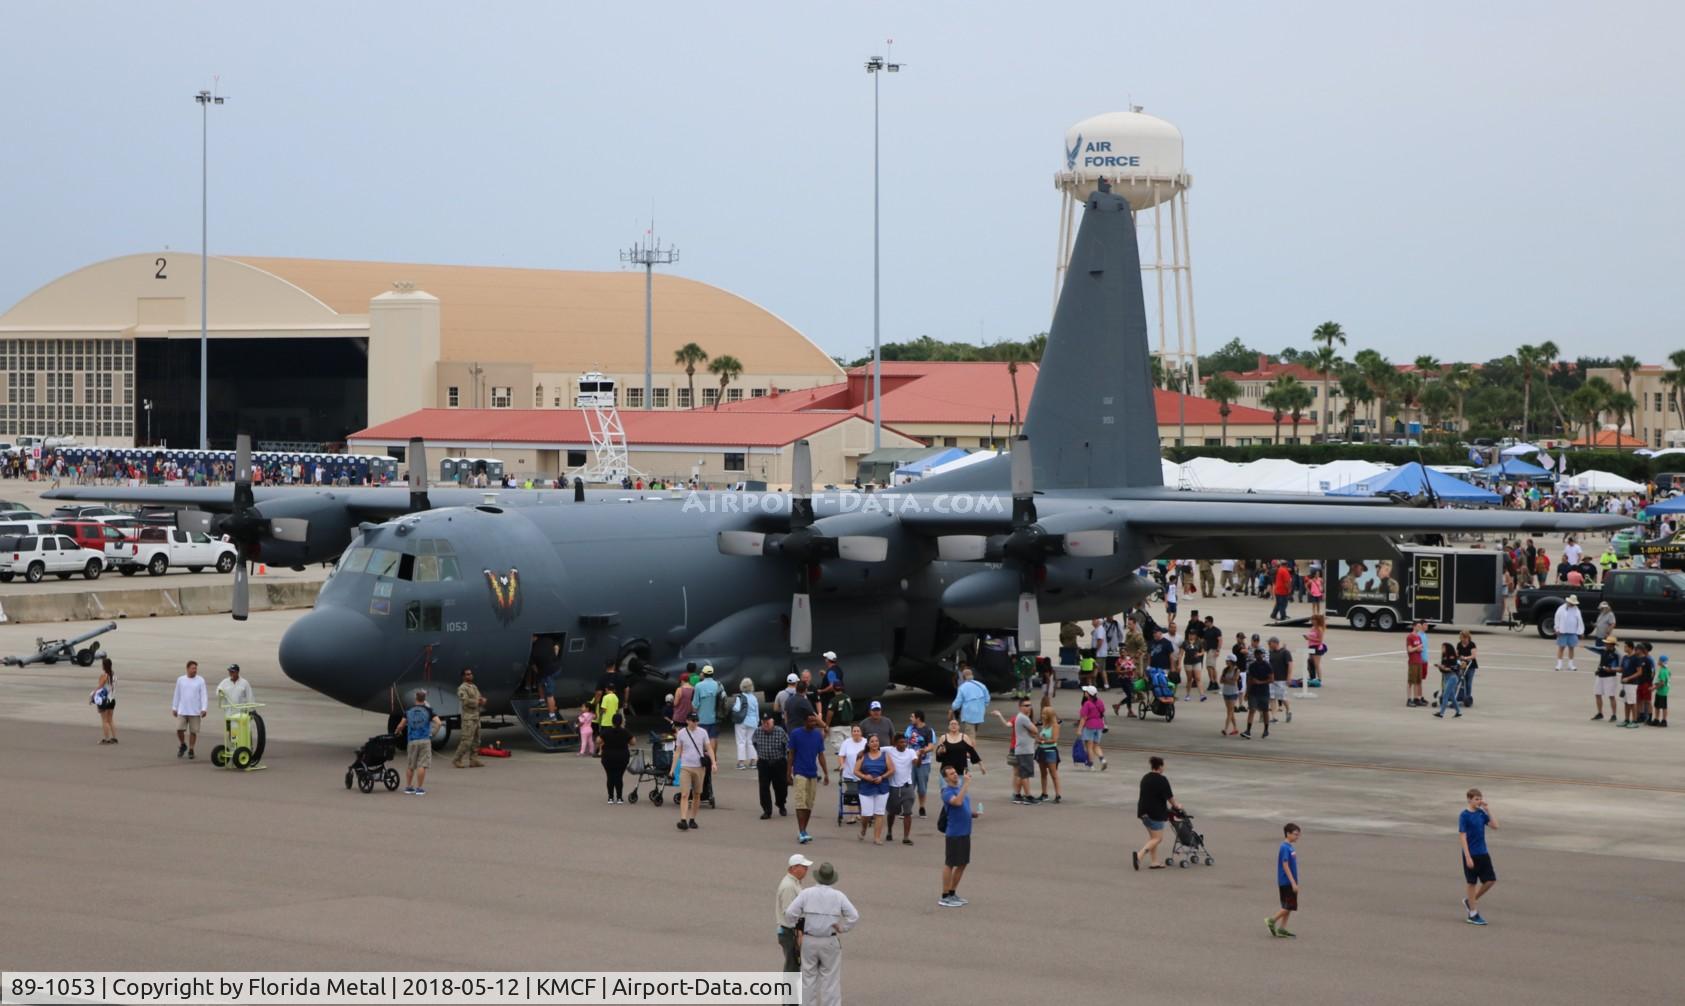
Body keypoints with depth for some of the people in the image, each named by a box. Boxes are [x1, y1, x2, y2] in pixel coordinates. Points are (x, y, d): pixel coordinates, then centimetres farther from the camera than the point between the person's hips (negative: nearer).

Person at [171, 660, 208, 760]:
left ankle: (191, 750, 14)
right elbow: (176, 695, 11)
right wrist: (174, 708, 10)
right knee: (179, 729, -7)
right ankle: (182, 745, 18)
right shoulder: (180, 680, 5)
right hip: (182, 711, 1)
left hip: (195, 711, -1)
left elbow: (204, 696, -4)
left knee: (193, 731, 1)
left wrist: (204, 709, -13)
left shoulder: (200, 680, -1)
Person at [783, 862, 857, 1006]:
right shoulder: (838, 896, -6)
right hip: (830, 943, -1)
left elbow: (790, 913, -14)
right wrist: (842, 929, 0)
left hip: (809, 941, 1)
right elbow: (854, 916, -14)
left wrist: (793, 927, 4)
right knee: (830, 980, 5)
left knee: (809, 979, 11)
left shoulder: (807, 893, -7)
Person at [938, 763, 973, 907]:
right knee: (950, 864, 0)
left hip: (965, 832, 8)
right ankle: (945, 897, 7)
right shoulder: (947, 792, -15)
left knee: (962, 864, 14)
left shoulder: (961, 788, 10)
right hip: (954, 834, -8)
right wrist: (966, 784, -32)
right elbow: (957, 801, -35)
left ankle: (952, 893, 26)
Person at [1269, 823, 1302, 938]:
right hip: (1286, 882, -9)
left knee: (1289, 907, 10)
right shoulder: (1285, 848, -17)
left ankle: (1282, 928, 14)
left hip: (1290, 882, 9)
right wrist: (1293, 882, -22)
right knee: (1289, 906, -6)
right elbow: (1285, 866, -20)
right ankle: (1272, 921, 5)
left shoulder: (1290, 847, 12)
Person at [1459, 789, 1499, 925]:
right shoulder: (1464, 816, -13)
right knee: (1472, 883, 3)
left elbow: (1495, 825, 2)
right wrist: (1468, 857, -18)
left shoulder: (1481, 813, 6)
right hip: (1471, 854, -6)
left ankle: (1469, 901, 24)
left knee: (1490, 880, 4)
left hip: (1483, 853, 6)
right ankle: (1473, 915, 13)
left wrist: (1488, 810, -5)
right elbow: (1462, 837, -14)